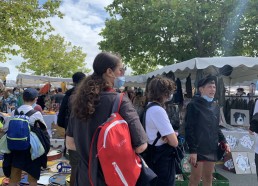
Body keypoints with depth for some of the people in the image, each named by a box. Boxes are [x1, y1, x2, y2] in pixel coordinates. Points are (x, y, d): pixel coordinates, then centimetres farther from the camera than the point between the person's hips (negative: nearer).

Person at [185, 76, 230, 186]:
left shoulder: (215, 107, 10)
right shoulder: (193, 106, -10)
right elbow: (189, 129, -13)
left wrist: (223, 141, 5)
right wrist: (192, 150, -17)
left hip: (212, 149, 6)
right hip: (198, 149, -6)